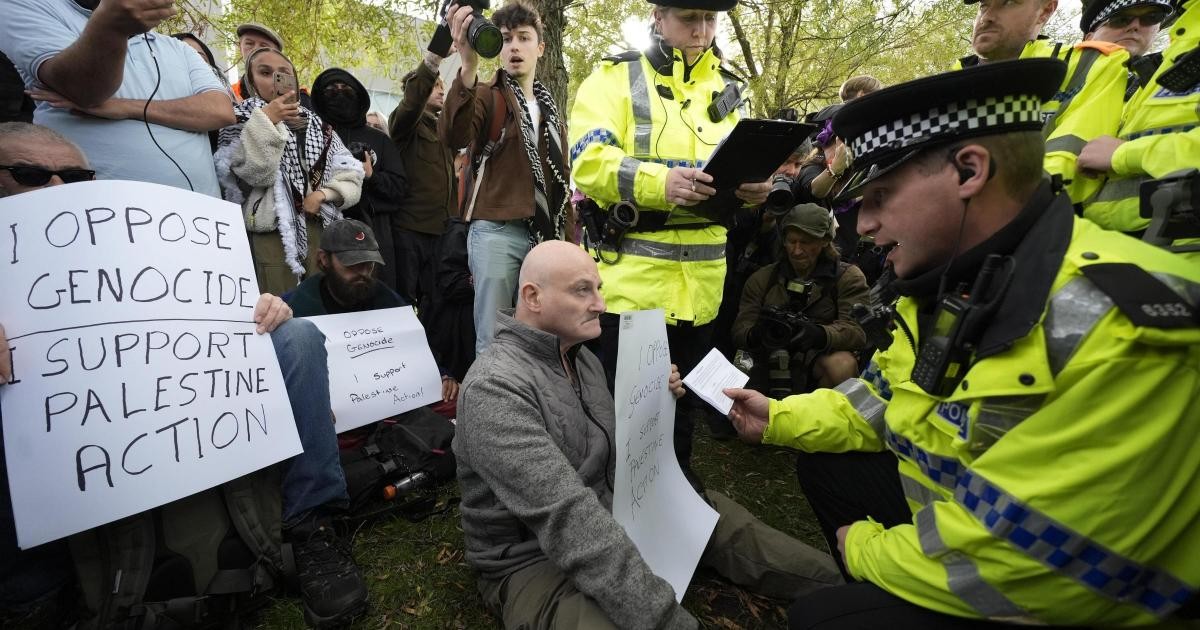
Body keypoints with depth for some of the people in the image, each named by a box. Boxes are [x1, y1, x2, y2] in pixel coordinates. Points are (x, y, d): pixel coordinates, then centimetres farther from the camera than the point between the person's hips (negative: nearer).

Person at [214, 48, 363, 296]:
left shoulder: (317, 123, 20)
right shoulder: (242, 119, 10)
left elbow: (350, 173, 11)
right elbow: (251, 171, -9)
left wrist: (324, 193, -6)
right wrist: (266, 122, -13)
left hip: (319, 229, 4)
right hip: (271, 233, -4)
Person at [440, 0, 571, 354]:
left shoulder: (550, 109, 19)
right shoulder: (486, 95, 3)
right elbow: (452, 138, -19)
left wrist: (567, 237, 15)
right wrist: (468, 66, -31)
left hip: (546, 235, 5)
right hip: (496, 231, -4)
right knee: (493, 338, -2)